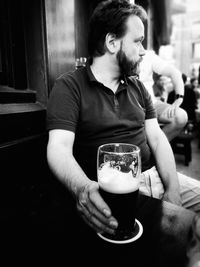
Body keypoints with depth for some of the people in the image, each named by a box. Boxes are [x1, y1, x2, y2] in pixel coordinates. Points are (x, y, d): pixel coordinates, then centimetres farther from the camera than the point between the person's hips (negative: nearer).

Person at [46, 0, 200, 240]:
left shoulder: (137, 87, 13)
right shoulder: (69, 86, -6)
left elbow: (156, 138, 7)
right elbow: (59, 148, -18)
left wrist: (173, 189, -6)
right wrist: (82, 188, -39)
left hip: (154, 176, 6)